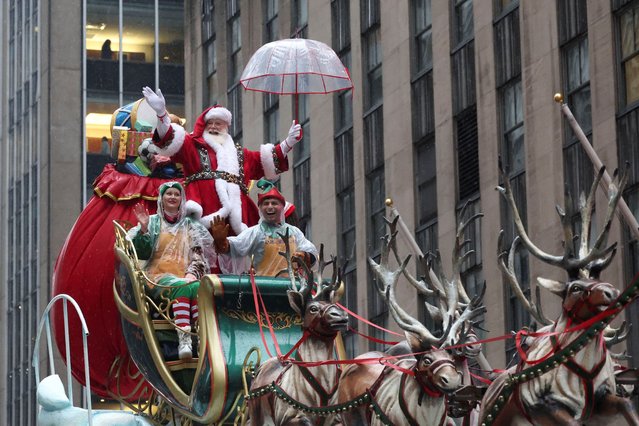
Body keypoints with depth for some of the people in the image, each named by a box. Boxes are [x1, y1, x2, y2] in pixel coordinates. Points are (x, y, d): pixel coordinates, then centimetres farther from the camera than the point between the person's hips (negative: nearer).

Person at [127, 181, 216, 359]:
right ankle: (184, 340, -52)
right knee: (180, 287, -38)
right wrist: (143, 228, -10)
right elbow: (141, 252, 5)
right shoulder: (153, 222, 16)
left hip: (185, 277, 2)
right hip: (159, 276, -2)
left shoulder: (190, 226, 21)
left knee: (197, 288, -36)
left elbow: (198, 253, 12)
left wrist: (192, 273, -6)